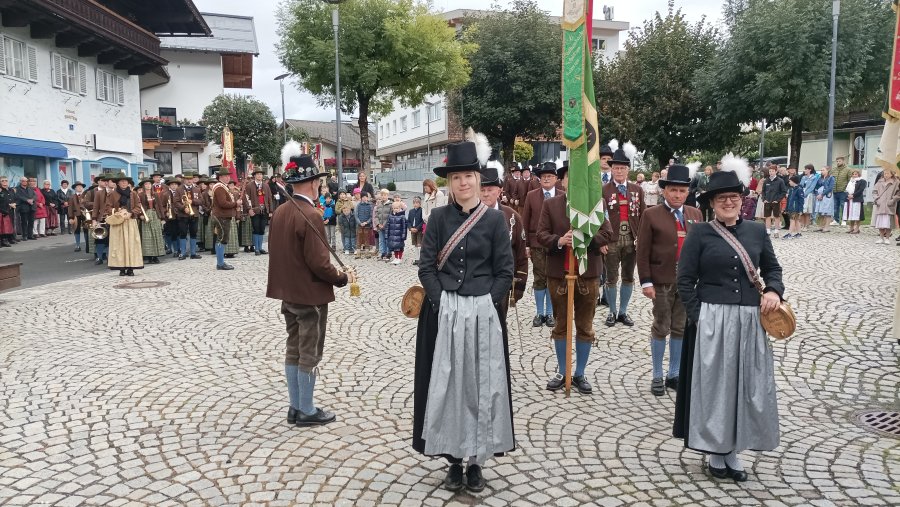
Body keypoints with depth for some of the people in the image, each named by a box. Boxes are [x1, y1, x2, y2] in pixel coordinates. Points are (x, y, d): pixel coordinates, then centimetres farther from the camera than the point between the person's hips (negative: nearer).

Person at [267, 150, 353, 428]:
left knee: (293, 350, 15)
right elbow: (319, 262, -22)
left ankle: (295, 407, 24)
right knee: (309, 353, 2)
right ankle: (306, 411, 12)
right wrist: (342, 278, -7)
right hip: (311, 294, -8)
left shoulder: (279, 212, 5)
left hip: (288, 293, 9)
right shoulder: (311, 216, -21)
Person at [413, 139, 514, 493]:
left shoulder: (494, 219, 0)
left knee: (481, 385, 5)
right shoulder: (438, 217, 2)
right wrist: (443, 303, -8)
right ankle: (454, 460, 20)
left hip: (483, 313, -1)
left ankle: (476, 462, 20)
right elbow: (426, 268, 2)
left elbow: (505, 273, 0)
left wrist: (484, 305, -8)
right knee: (446, 385, 5)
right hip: (444, 313, 1)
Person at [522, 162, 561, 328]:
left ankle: (550, 313, 16)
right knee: (539, 278, 4)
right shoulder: (531, 196, 4)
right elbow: (525, 221, 4)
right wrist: (526, 244, 0)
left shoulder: (563, 196, 2)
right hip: (537, 243, 0)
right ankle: (539, 313, 14)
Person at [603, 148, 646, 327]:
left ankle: (623, 312, 22)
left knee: (628, 277, 11)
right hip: (612, 239, -3)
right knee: (611, 278, 5)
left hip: (631, 239, 3)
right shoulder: (603, 190, -3)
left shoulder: (637, 190, 8)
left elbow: (643, 215, 7)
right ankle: (612, 312, 19)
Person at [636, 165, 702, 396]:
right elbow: (642, 252, -7)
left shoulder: (696, 214, 8)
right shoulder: (651, 215, -5)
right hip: (662, 282, -4)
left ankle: (674, 374, 24)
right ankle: (657, 377, 17)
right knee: (661, 329, 5)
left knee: (681, 329, 11)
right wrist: (646, 281, -12)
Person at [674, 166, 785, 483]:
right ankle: (715, 451, 20)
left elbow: (772, 268, 16)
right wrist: (697, 316, -10)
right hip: (711, 321, -3)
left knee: (747, 386, 9)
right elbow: (685, 279, -4)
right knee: (713, 385, 5)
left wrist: (773, 290, -5)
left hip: (749, 321, 4)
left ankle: (733, 450, 24)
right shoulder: (699, 233, -4)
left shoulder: (757, 231, 7)